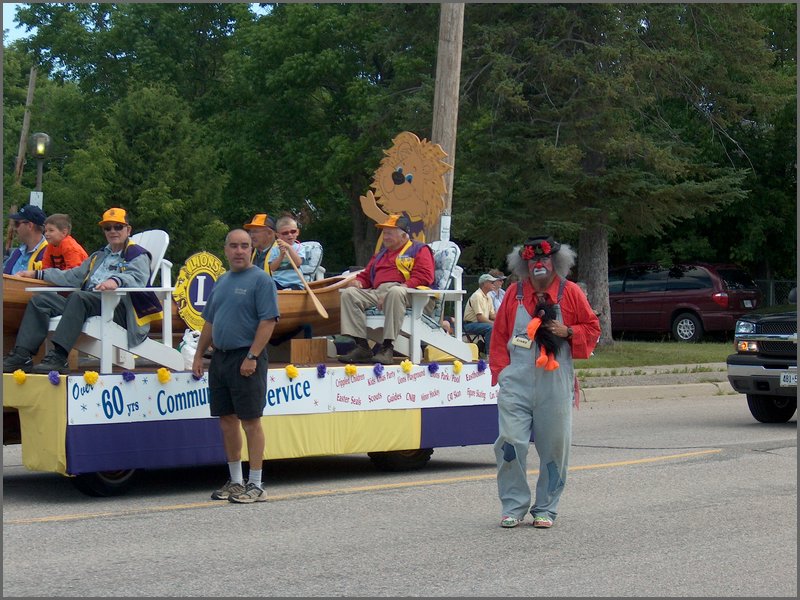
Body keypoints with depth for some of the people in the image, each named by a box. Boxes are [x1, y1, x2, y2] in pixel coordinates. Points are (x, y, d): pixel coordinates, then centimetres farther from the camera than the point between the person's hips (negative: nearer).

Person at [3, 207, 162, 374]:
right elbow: (73, 276, 32)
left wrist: (116, 280, -35)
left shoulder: (138, 255, 9)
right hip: (86, 304, 8)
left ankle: (58, 357, -46)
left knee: (78, 297, -36)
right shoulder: (98, 256, 34)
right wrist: (37, 274, 25)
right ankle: (21, 355, -24)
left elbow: (138, 278, -12)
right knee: (40, 300, -9)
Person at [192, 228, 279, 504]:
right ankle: (235, 481, 20)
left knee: (250, 420, -4)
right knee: (227, 419, 11)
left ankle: (255, 486, 0)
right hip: (220, 357, 8)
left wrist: (252, 357, -20)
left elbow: (268, 321, -14)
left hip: (246, 359, -7)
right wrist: (198, 355, 15)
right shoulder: (222, 281, 16)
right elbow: (210, 322, 22)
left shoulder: (260, 280, -7)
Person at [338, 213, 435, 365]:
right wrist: (358, 281, 6)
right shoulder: (380, 254, 34)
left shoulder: (419, 250, 11)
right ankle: (361, 347, -25)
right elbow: (366, 275, 32)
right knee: (349, 293, -15)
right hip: (377, 292, 7)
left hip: (405, 293, -6)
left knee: (395, 292, -41)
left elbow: (423, 277, -6)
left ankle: (387, 347, -43)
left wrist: (400, 287, -19)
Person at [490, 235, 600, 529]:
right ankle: (514, 506, 4)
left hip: (555, 382, 0)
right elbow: (500, 335, 13)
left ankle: (546, 508, 16)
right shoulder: (514, 293, 10)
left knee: (554, 446, 3)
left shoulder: (569, 292, 5)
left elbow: (592, 328, 10)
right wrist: (500, 370, 4)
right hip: (516, 381, 1)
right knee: (510, 441, -8)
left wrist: (568, 331, -9)